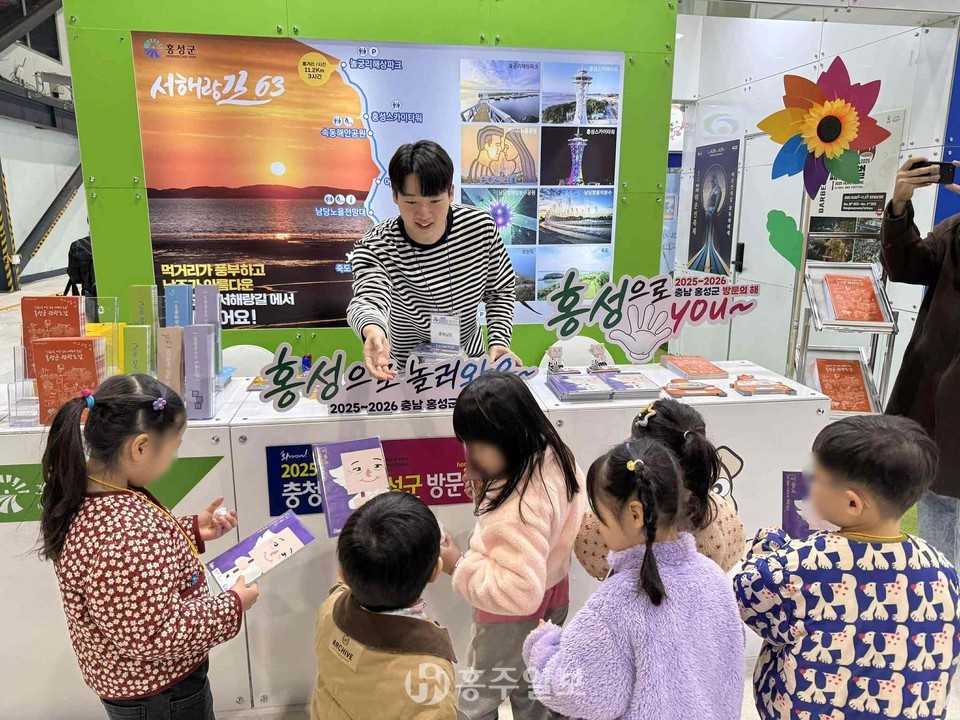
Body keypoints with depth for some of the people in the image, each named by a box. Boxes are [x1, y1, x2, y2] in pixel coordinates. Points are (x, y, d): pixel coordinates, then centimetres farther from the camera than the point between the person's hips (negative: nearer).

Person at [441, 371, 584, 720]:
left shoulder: (519, 509, -40)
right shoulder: (551, 456, -15)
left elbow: (518, 591, -37)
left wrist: (459, 566, -27)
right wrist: (483, 479, -7)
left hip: (514, 620, -8)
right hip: (550, 600, 8)